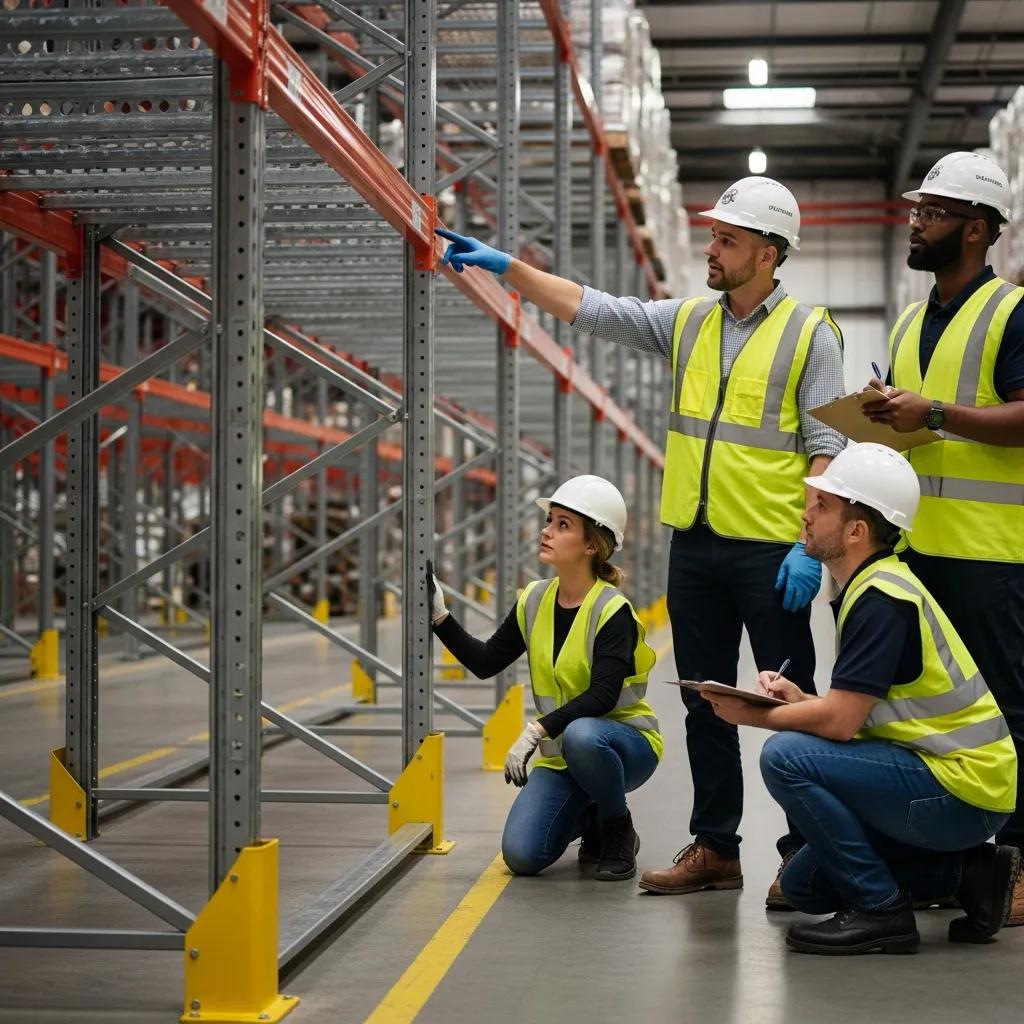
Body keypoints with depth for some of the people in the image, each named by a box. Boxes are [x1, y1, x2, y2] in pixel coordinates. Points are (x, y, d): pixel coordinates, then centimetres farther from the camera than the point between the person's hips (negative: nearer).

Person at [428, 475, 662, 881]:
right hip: (560, 754, 5)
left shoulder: (612, 612, -18)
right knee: (521, 856, -15)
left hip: (626, 742, -5)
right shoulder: (534, 601, 1)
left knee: (581, 736, -41)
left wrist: (536, 730, -33)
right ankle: (588, 818, 19)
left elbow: (602, 697, -27)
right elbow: (486, 662, 6)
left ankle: (619, 832, -11)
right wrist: (439, 616, -4)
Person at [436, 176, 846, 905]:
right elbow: (588, 308, 9)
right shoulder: (687, 323, 11)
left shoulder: (809, 333, -4)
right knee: (706, 703, 11)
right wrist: (503, 265, 1)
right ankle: (715, 848, 21)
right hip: (694, 545, 6)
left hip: (770, 550, -6)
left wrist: (810, 545, -17)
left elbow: (828, 447, -8)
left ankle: (805, 853, 10)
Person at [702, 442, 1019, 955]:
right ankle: (967, 871, 14)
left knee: (787, 757, -22)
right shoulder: (873, 587, 11)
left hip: (961, 788, -10)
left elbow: (840, 722, -25)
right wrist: (801, 701, -1)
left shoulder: (882, 598, -20)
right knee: (802, 886, 15)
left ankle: (881, 911, -12)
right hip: (946, 778, 10)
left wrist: (751, 715, -9)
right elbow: (862, 713, 15)